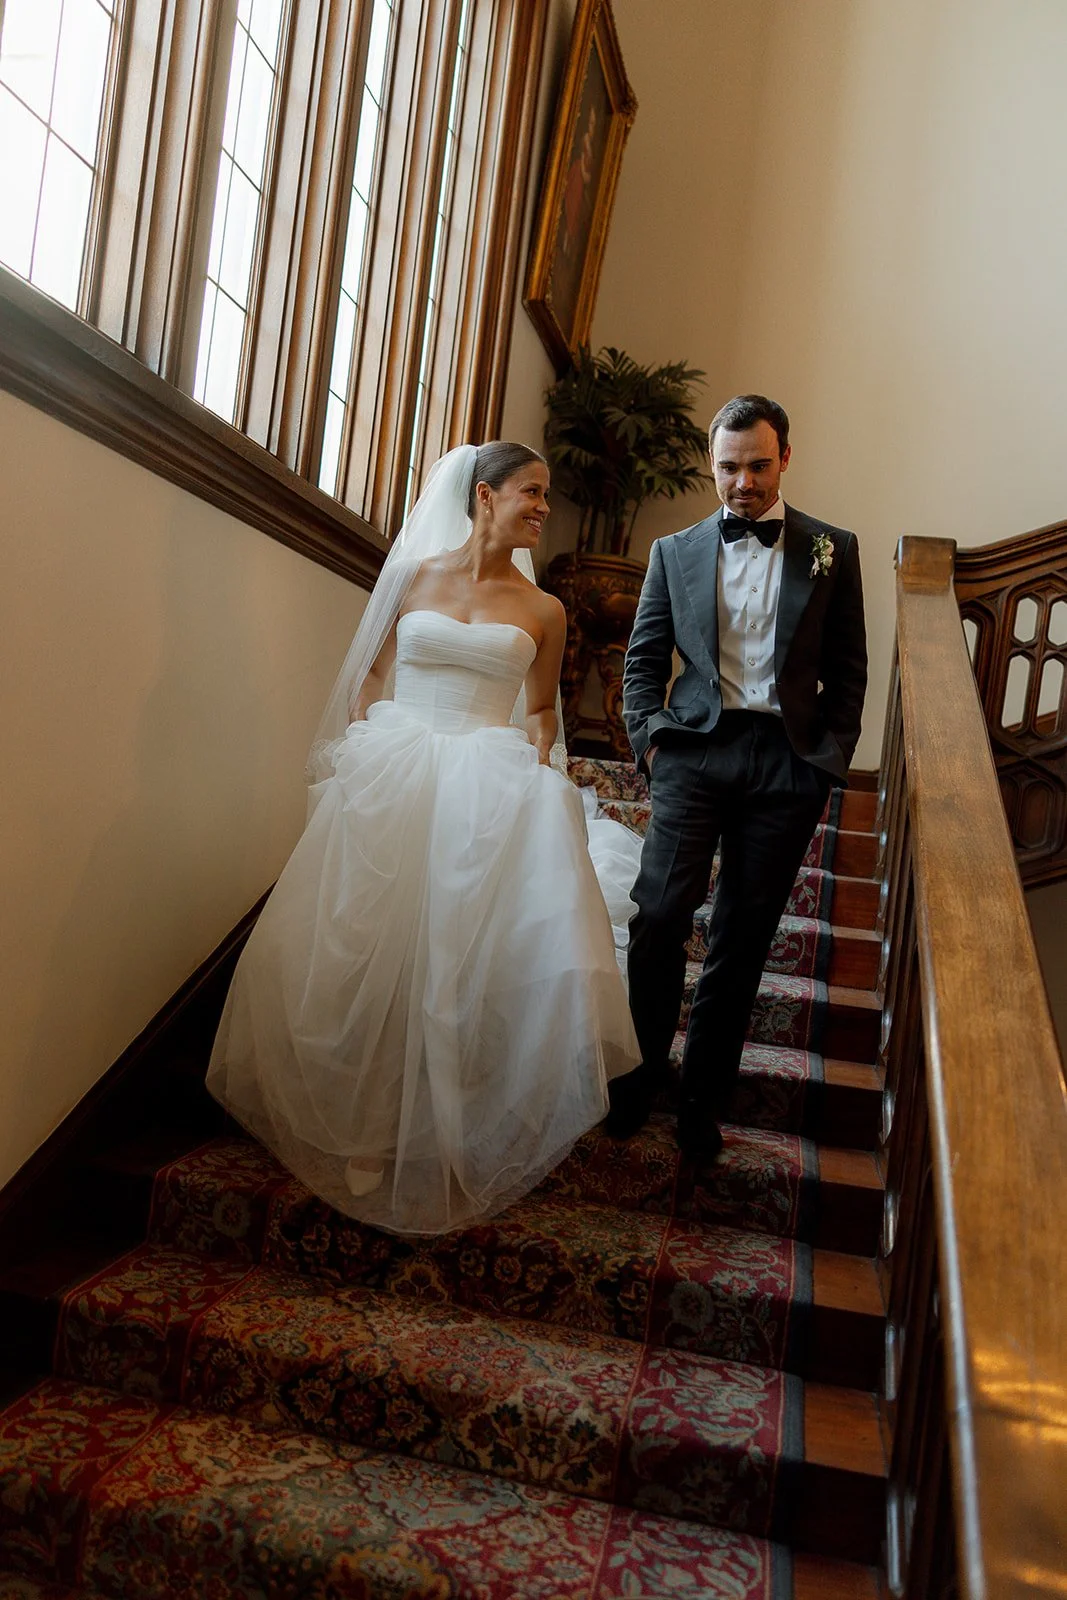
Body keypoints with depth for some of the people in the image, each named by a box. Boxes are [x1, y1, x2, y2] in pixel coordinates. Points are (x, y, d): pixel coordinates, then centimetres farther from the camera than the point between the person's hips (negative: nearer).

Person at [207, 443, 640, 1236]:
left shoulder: (543, 611, 10)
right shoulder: (413, 576, 9)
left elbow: (539, 709, 15)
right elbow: (369, 675, 13)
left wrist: (535, 769, -3)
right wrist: (363, 750, -1)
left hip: (488, 792, 0)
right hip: (388, 781, 0)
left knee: (467, 954, -9)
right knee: (368, 950, 0)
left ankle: (460, 1127, 11)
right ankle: (365, 1126, 18)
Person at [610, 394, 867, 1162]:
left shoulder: (832, 549, 8)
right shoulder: (676, 551, 10)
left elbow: (848, 670, 7)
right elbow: (644, 659, 12)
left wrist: (829, 762, -2)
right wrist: (649, 739, -1)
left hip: (787, 760, 0)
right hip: (696, 751, 0)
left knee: (743, 939, 5)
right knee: (659, 916, -8)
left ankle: (704, 1097, 19)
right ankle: (642, 1069, 13)